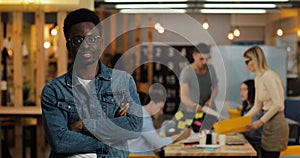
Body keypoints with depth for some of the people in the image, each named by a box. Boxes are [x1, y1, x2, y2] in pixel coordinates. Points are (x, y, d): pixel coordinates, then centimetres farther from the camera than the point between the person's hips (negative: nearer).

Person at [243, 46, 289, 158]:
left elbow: (278, 104, -21)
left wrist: (260, 122, -19)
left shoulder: (268, 76, -16)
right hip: (268, 124, 9)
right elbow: (257, 106, 18)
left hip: (275, 124, -9)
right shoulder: (258, 78, 12)